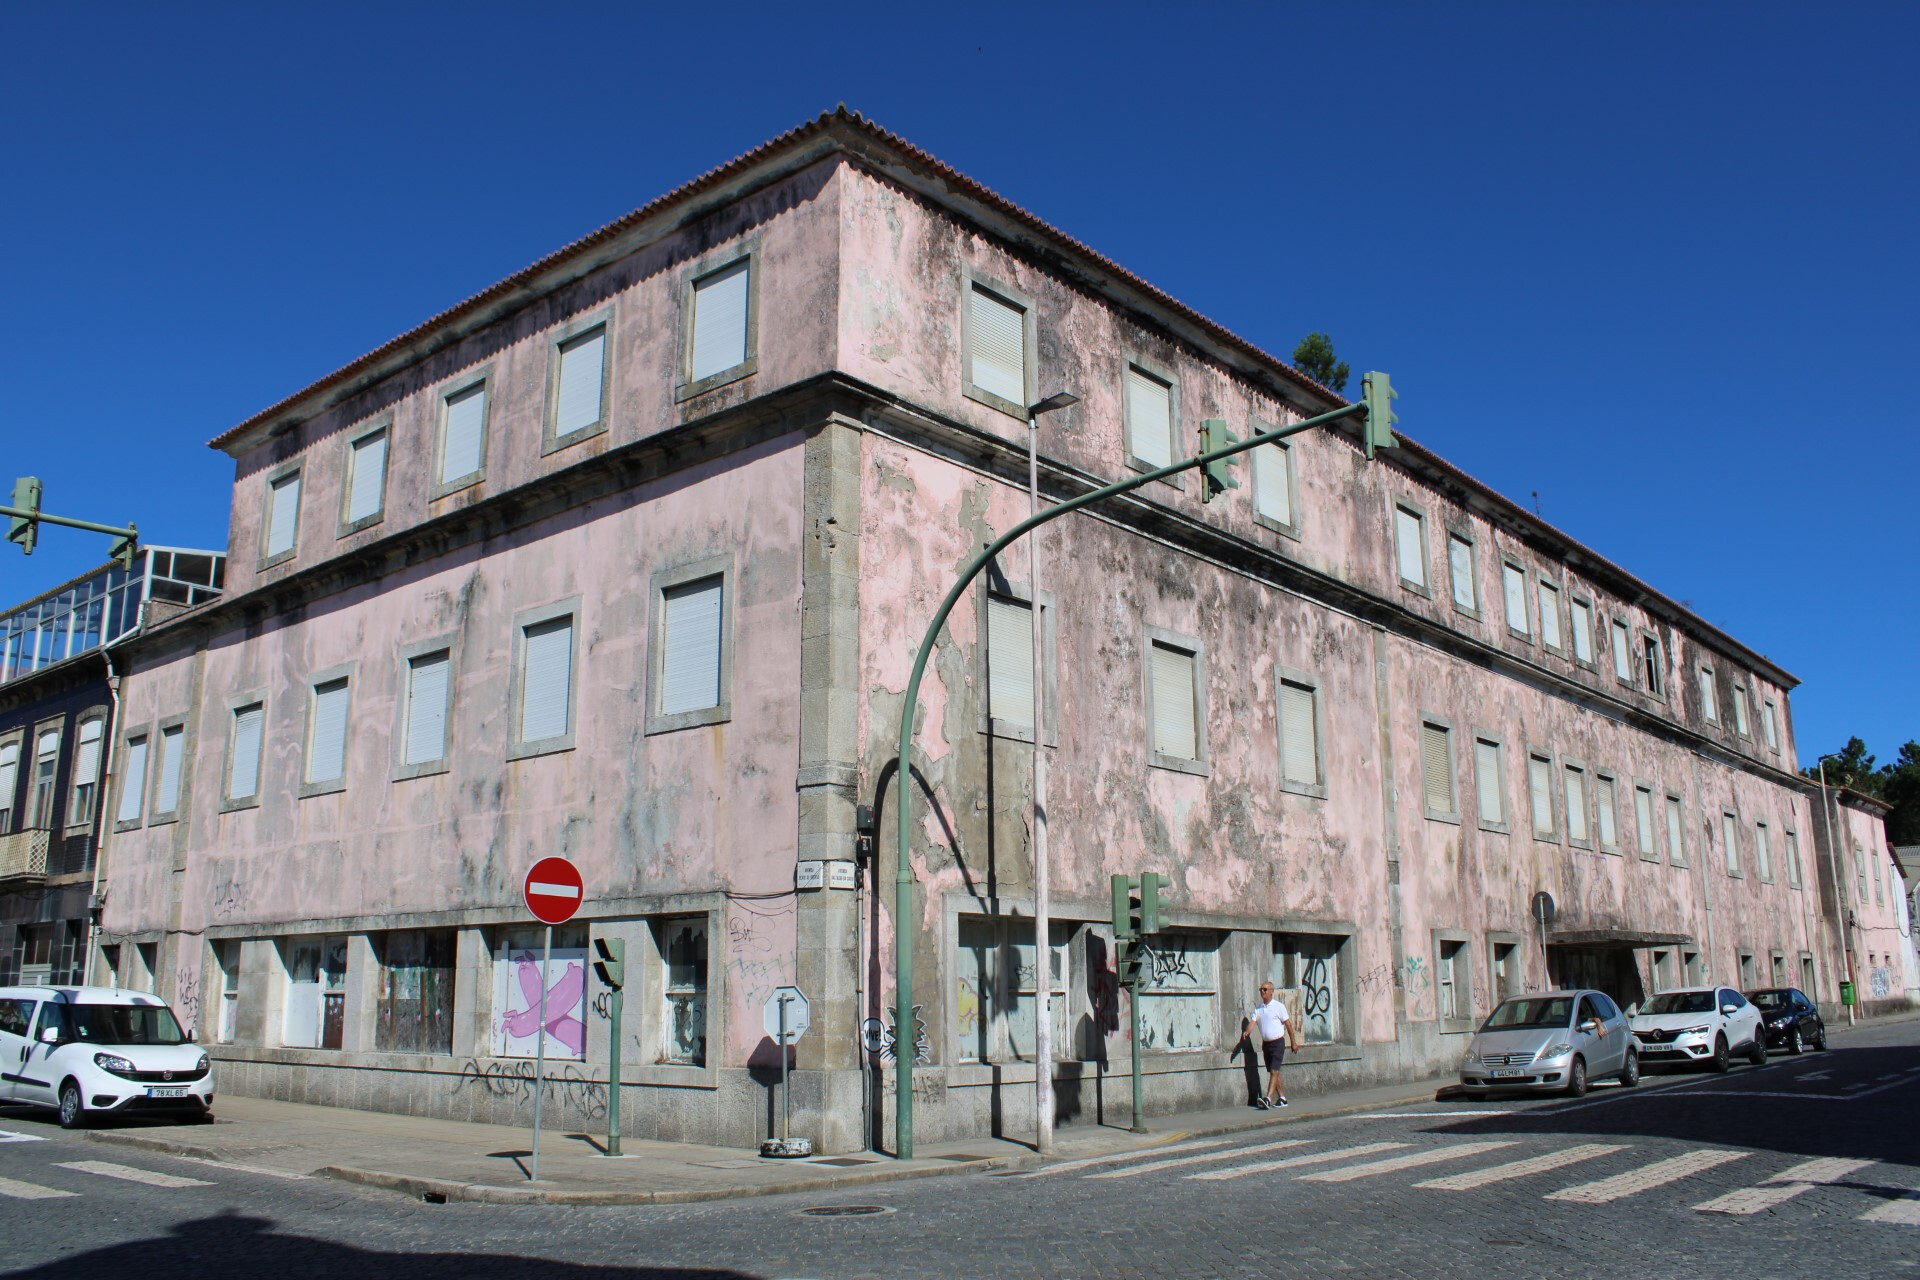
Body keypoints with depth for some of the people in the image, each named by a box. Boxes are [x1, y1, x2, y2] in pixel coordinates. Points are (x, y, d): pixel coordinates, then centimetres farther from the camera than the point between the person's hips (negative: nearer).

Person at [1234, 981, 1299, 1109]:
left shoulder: (1278, 1006, -7)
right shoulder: (1257, 1008, 8)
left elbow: (1288, 1023, -2)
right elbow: (1252, 1022, -1)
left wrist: (1293, 1042, -1)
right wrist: (1246, 1032, -22)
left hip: (1278, 1043, -6)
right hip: (1265, 1044, 6)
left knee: (1274, 1072, -14)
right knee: (1272, 1072, 11)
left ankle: (1268, 1100, -24)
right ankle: (1282, 1098, 21)